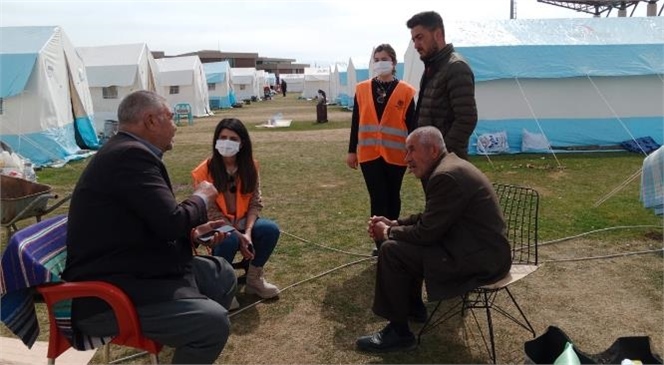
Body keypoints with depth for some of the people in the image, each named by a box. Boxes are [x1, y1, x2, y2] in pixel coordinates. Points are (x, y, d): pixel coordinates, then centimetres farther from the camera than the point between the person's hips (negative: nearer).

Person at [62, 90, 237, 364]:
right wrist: (202, 198, -5)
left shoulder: (126, 150, 11)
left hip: (128, 270, 11)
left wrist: (191, 233, 6)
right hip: (106, 295, -11)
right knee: (214, 321, -24)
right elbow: (171, 222, -24)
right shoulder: (131, 154, -21)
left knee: (222, 274, 15)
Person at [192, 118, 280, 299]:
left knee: (271, 229, -22)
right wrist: (238, 236, -23)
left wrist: (247, 232, -21)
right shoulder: (204, 171, -16)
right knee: (230, 240, -36)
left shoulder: (250, 166, -4)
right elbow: (211, 212, -15)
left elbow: (255, 202, -5)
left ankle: (254, 278, -2)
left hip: (243, 222, 4)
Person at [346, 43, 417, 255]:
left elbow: (411, 125, 0)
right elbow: (356, 122, 7)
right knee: (378, 199, -2)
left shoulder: (405, 91, -1)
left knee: (392, 197, 12)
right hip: (369, 154, 1)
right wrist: (352, 151, 6)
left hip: (395, 154, 0)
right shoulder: (362, 89, 5)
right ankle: (382, 244, 3)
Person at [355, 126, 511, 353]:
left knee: (392, 251, -14)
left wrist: (389, 232, -5)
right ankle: (411, 305, 31)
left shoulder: (446, 176, -22)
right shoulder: (448, 166, 11)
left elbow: (426, 233, -22)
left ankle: (398, 332, -1)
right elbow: (428, 218, 19)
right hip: (478, 247, 11)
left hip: (481, 258, -11)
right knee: (401, 239, 19)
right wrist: (393, 224, 8)